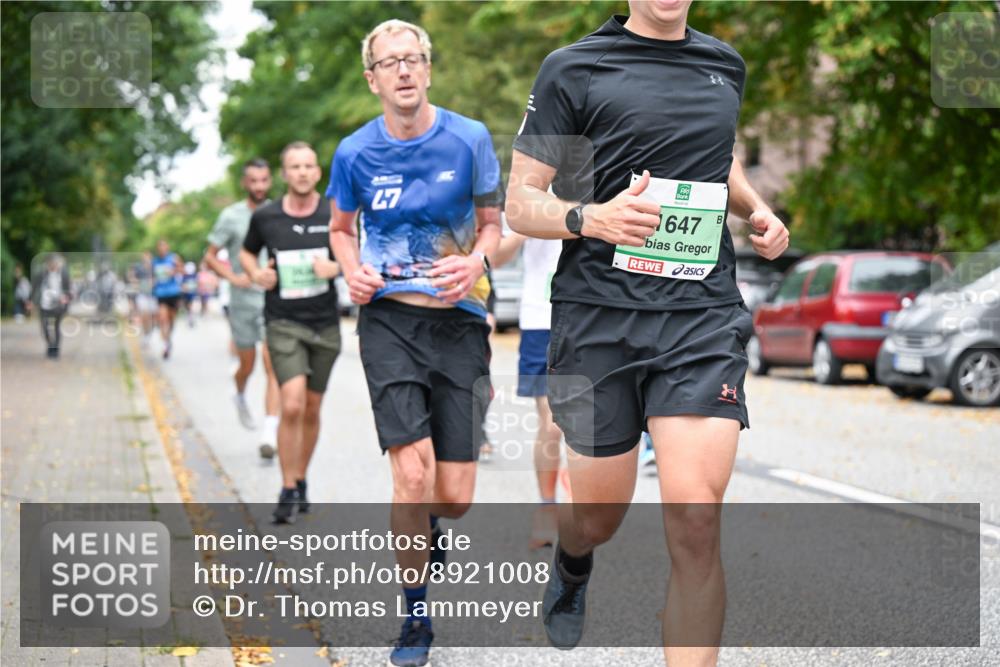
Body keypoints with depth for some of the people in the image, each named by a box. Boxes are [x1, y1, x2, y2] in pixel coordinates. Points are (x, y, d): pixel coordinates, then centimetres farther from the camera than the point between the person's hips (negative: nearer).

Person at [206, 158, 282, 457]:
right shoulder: (231, 216, -2)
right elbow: (210, 256, 2)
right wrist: (234, 277, -13)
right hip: (243, 301, 0)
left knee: (272, 364, -13)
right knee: (247, 364, 13)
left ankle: (270, 433, -16)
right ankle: (240, 397, 47)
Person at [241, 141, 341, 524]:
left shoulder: (335, 216, -2)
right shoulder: (265, 217, -2)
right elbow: (247, 252, 15)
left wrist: (337, 267, -13)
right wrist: (255, 273, -6)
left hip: (325, 324, 2)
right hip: (283, 323, -2)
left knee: (311, 410, 11)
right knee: (292, 406, -17)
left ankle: (301, 482, 29)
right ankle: (288, 492, -6)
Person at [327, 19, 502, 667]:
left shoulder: (470, 139, -2)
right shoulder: (355, 152, 1)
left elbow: (492, 222, 10)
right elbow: (341, 228, 18)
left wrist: (476, 261, -11)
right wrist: (352, 269, -3)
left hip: (459, 319, 1)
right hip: (388, 317, 0)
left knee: (455, 496, -2)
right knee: (412, 473, -15)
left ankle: (424, 528, 38)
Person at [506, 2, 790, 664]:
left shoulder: (726, 65, 14)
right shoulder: (573, 69, 1)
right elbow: (521, 203, 0)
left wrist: (757, 210, 13)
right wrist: (590, 218, -20)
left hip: (704, 316, 2)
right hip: (599, 316, -2)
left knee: (696, 519, -14)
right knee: (599, 518, 10)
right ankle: (571, 565, 48)